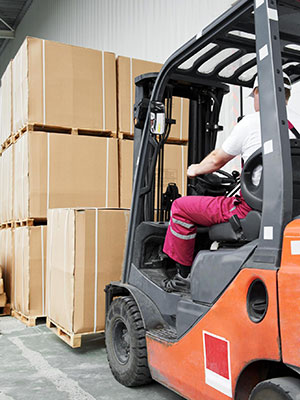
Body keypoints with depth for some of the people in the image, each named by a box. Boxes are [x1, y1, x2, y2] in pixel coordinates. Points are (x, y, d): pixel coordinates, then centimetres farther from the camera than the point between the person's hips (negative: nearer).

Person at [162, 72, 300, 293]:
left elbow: (216, 161, 6)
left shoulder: (252, 122, -6)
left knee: (181, 207, 5)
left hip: (255, 210, -8)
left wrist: (195, 170, 26)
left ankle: (185, 276, 15)